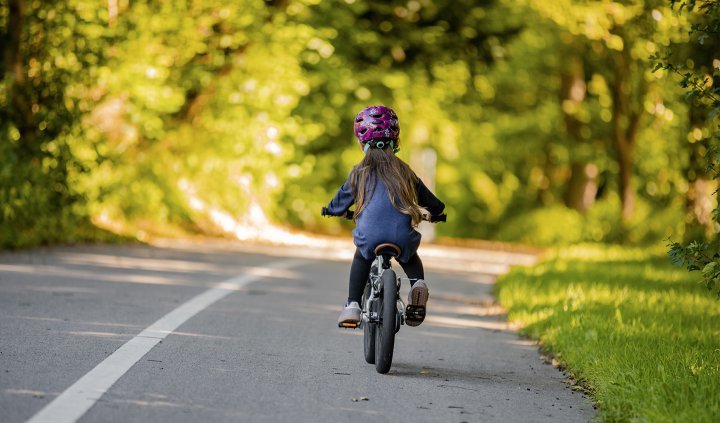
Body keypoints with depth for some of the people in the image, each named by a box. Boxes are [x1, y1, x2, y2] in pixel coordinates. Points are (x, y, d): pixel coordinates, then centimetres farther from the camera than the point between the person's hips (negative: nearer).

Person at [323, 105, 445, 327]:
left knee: (361, 258, 30)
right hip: (402, 237, 1)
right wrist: (436, 210, 50)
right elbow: (427, 198, 27)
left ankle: (352, 305, 19)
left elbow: (341, 203, 23)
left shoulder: (360, 172, 10)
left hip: (369, 236, -1)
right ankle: (418, 282, 3)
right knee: (409, 257, 33)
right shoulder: (404, 171, 14)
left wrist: (330, 210, 46)